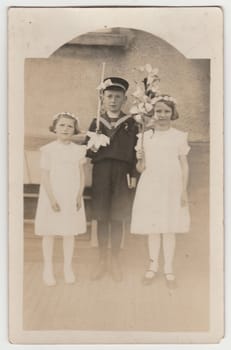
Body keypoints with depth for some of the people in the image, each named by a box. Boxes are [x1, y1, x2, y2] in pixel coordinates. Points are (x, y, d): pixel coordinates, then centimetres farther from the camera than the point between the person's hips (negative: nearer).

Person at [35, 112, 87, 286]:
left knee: (70, 232, 9)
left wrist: (79, 195, -5)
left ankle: (68, 267, 22)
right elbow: (45, 175, -8)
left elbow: (81, 174, 5)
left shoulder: (78, 150, 4)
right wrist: (51, 198, -14)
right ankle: (48, 268, 18)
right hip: (52, 196, -2)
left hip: (72, 197, 2)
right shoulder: (48, 150, -4)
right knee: (49, 232, 6)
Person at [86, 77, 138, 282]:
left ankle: (115, 261, 17)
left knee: (117, 219, 4)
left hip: (122, 173, -1)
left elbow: (135, 151, 0)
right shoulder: (96, 122, 9)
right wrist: (92, 148, -14)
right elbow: (88, 152, 8)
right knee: (101, 219, 6)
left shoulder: (130, 123, 4)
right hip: (101, 173, 2)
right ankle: (102, 261, 18)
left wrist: (133, 175, -7)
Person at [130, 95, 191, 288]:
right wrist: (140, 160, -15)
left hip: (172, 188, -1)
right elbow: (141, 168, 7)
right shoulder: (145, 136, 4)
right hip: (150, 188, 1)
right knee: (152, 229, 8)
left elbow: (184, 166, 2)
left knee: (169, 229, 6)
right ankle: (153, 266, 23)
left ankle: (169, 269, 18)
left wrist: (184, 191, -3)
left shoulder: (179, 136, 1)